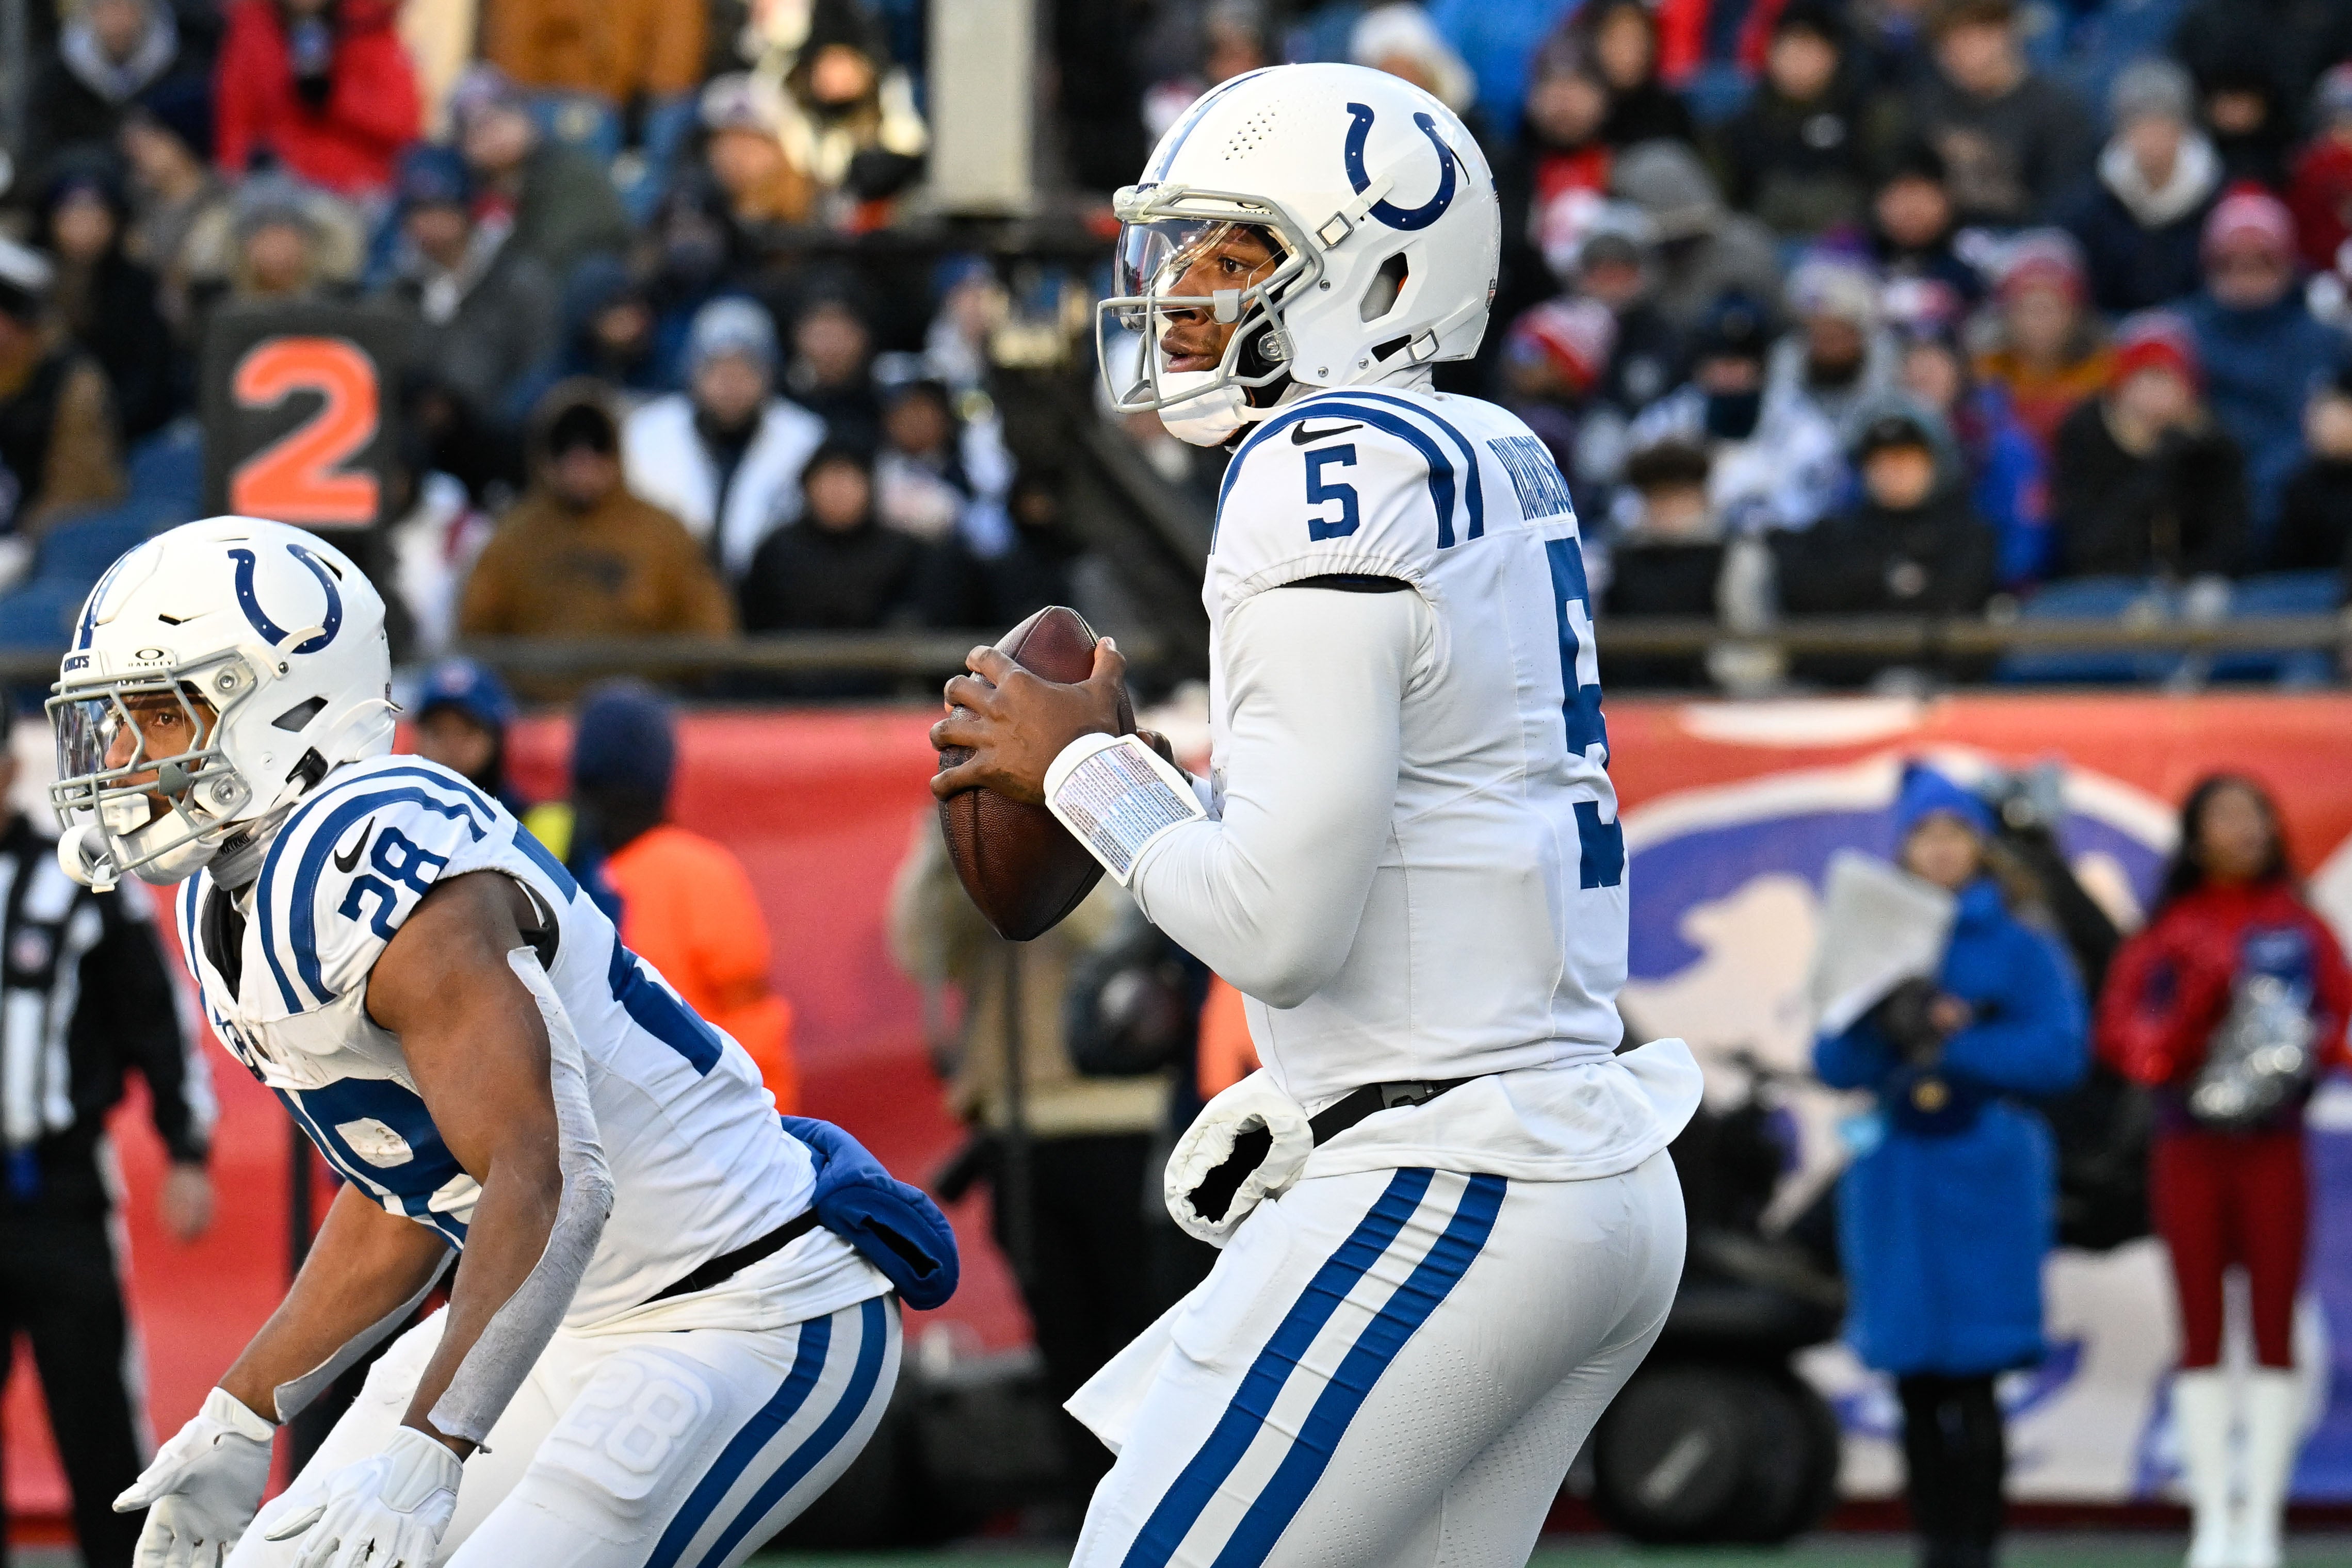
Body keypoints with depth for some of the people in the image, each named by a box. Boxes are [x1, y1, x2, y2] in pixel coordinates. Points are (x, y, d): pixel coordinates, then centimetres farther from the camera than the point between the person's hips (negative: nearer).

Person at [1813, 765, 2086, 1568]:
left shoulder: (2020, 944, 2)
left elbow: (2063, 1050, -8)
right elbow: (1832, 1063, 4)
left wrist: (1954, 1045, -16)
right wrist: (1887, 1029, -16)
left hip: (1986, 1182, -3)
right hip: (1894, 1175, 3)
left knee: (1971, 1378, -10)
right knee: (1916, 1381, 4)